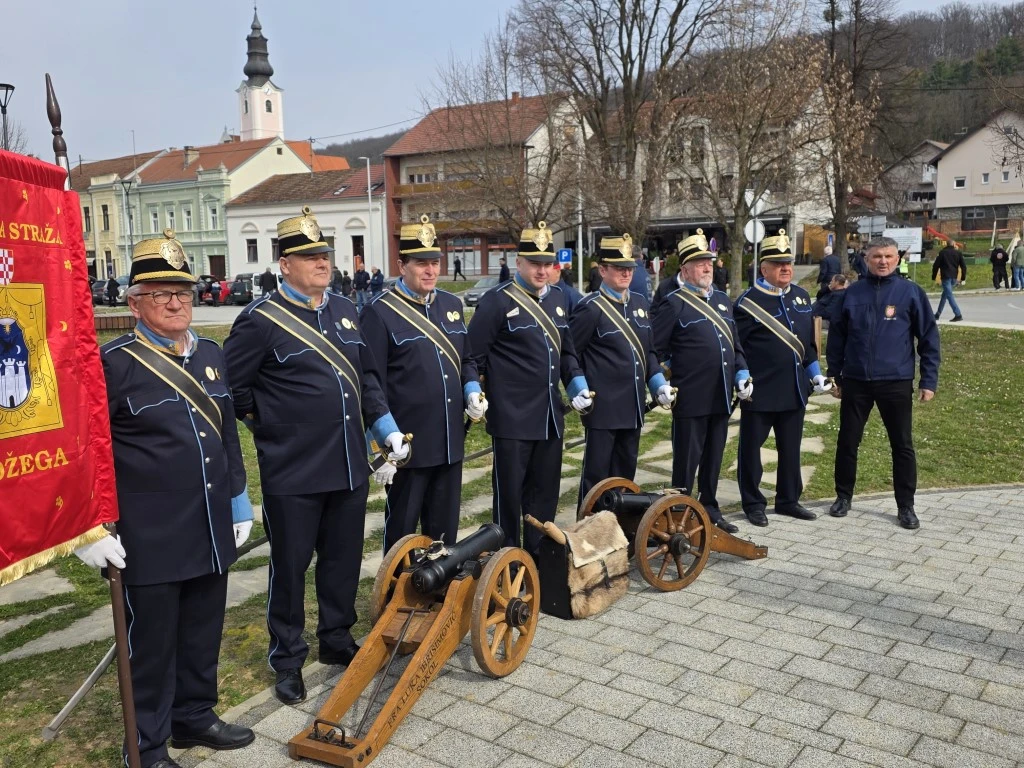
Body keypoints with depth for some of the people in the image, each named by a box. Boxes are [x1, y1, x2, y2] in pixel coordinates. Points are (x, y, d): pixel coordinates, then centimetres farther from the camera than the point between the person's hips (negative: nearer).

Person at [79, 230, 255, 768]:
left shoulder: (211, 355, 8)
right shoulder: (113, 364, -11)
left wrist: (239, 502, 14)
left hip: (211, 532, 6)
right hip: (149, 539, -5)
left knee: (203, 633, 18)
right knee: (152, 642, 9)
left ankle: (195, 716, 39)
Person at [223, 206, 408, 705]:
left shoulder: (344, 310, 9)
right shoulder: (261, 320, -10)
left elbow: (366, 376, 15)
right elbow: (229, 384, -6)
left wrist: (386, 427, 8)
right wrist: (266, 422, 0)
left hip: (349, 465, 6)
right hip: (293, 472, -6)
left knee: (344, 557, 16)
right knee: (290, 564, 7)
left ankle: (337, 639, 35)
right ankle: (287, 659, 24)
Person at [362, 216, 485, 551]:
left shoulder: (452, 304, 8)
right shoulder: (380, 312, -11)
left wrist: (472, 391, -1)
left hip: (450, 443, 6)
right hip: (406, 445, -6)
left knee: (445, 530, 18)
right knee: (401, 533, 9)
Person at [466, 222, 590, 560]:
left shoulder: (558, 299, 11)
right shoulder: (496, 301, -8)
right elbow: (473, 356, -7)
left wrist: (578, 385, 8)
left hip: (550, 415, 6)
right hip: (512, 416, -6)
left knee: (546, 489, 14)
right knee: (509, 491, 4)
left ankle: (539, 554, 29)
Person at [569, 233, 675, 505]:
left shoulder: (641, 302, 10)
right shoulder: (591, 308, -11)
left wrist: (659, 383, 6)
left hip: (633, 406, 7)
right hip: (603, 406, -7)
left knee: (625, 472, 16)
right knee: (596, 475, 1)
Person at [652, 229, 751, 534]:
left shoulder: (723, 300, 14)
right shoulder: (675, 304, -8)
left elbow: (735, 344, 18)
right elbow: (654, 348, -9)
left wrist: (742, 374, 6)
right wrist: (673, 375, -6)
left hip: (721, 396, 7)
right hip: (691, 398, -7)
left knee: (714, 457, 16)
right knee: (686, 460, 3)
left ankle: (710, 509, 28)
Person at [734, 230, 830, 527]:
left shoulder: (802, 297, 10)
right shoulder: (748, 301, -9)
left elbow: (809, 342, 17)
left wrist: (815, 373, 11)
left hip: (795, 389, 6)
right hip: (760, 391, -6)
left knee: (791, 448, 15)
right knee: (751, 447, 5)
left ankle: (788, 500, 29)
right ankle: (753, 503, 19)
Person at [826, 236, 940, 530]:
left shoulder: (911, 292, -1)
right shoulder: (852, 293, 3)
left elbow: (928, 338, 0)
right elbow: (836, 337, 9)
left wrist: (929, 381, -3)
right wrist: (835, 376, 9)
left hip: (896, 382, -1)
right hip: (855, 382, 2)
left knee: (902, 445, 6)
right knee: (847, 441, 9)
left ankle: (906, 506, 18)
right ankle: (843, 496, 25)